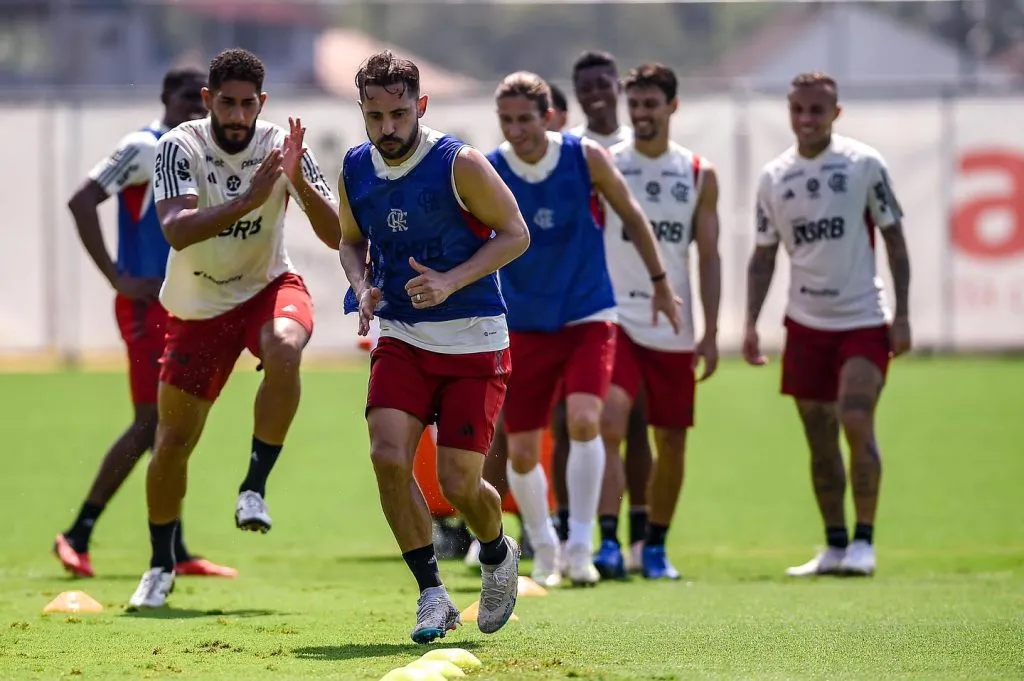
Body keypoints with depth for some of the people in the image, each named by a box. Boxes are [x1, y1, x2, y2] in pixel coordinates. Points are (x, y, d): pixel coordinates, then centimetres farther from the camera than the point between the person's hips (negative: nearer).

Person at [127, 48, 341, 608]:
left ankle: (255, 487, -23)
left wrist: (299, 183, -35)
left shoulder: (280, 146, -13)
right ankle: (161, 566, 27)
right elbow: (177, 231, -33)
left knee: (284, 349, -37)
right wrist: (249, 198, -44)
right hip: (198, 307, 0)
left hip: (268, 287, 0)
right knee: (172, 444, 4)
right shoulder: (179, 147, -17)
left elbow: (336, 235, -17)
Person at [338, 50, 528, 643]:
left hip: (474, 342, -4)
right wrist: (362, 286, -3)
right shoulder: (355, 170, 1)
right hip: (401, 337, 4)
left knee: (459, 482, -5)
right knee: (388, 456, -17)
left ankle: (498, 555, 31)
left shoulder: (459, 164, -14)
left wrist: (451, 282, -20)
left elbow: (515, 234, -7)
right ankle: (433, 594, -4)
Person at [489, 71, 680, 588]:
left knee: (584, 421, -24)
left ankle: (580, 546, -15)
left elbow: (632, 217, 7)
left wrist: (659, 282, 14)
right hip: (524, 327, 1)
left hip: (587, 318, -1)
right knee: (522, 452, 4)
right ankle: (542, 547, 30)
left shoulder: (586, 158, -9)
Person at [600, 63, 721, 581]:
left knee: (672, 441, 8)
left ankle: (656, 545, 23)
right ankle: (609, 542, -24)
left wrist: (711, 332, 1)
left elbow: (708, 257, 8)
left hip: (673, 328, 3)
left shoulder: (699, 175, 6)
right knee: (609, 423, -21)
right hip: (615, 319, -3)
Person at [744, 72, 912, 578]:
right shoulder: (774, 176, 5)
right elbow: (764, 255, 11)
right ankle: (835, 546, 14)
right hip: (805, 322, 4)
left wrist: (902, 314, -6)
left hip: (863, 321, -4)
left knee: (856, 422, -18)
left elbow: (893, 237, -1)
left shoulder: (864, 164, -5)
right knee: (820, 439, 6)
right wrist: (751, 323, 3)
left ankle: (864, 540, -9)